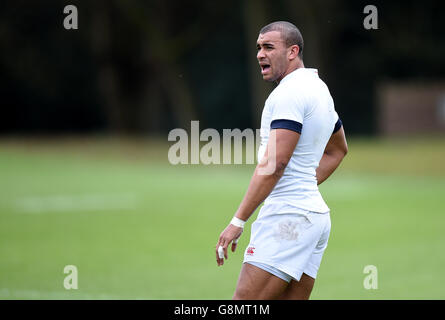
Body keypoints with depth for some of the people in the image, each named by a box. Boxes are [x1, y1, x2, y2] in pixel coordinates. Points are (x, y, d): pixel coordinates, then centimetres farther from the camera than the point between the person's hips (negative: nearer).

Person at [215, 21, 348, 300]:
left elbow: (274, 163, -21)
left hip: (287, 216, -10)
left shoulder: (289, 93, -13)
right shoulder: (319, 88, 18)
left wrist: (238, 221, -21)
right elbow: (338, 150, 34)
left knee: (245, 303, -13)